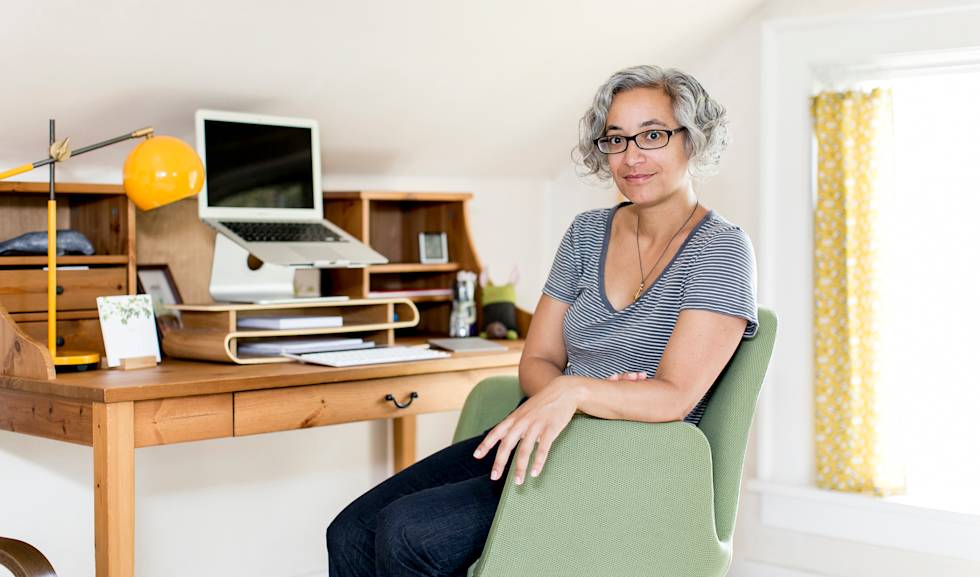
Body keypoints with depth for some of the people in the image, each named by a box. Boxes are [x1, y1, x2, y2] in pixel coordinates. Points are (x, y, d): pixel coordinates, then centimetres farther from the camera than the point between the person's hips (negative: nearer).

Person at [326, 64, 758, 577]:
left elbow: (675, 395, -18)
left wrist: (577, 390, -35)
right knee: (352, 533, -12)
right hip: (543, 440, 6)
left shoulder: (722, 248, -7)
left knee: (408, 531, -24)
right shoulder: (587, 233, 12)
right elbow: (536, 361, 9)